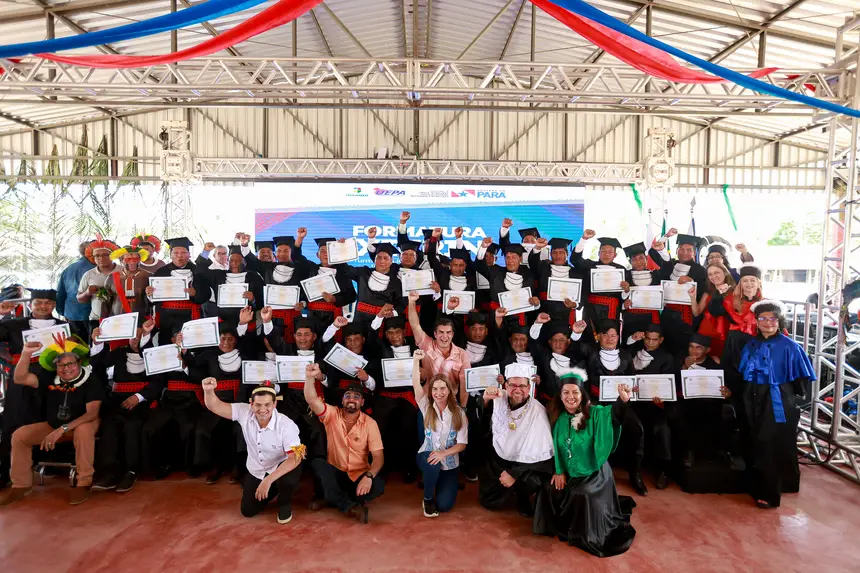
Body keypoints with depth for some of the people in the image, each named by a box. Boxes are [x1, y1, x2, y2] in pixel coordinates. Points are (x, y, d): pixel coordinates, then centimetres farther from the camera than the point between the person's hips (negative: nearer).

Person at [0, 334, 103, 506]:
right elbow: (20, 379, -10)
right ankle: (22, 485, 3)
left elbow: (92, 413, -27)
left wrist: (63, 429, -36)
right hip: (52, 426, 6)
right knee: (19, 435, -11)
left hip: (82, 424, -6)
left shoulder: (91, 380, -20)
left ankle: (84, 483, -29)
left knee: (84, 430, -39)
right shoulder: (50, 378, -4)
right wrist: (27, 353, -23)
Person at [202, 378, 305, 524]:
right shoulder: (245, 412, -20)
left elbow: (295, 458, -36)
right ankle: (274, 489, 33)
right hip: (256, 470, 4)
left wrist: (268, 480, -45)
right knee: (248, 510, 3)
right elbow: (215, 407, -20)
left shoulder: (286, 425, -32)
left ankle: (285, 503, 1)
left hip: (280, 467, -4)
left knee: (288, 479, -37)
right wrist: (209, 391, -45)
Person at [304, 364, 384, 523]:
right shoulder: (332, 414, -4)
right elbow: (312, 400, -23)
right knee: (317, 463, -30)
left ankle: (334, 498, -11)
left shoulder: (370, 423, -7)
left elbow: (378, 456, -11)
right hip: (335, 473, 1)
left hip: (359, 476, -1)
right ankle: (351, 506, -26)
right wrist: (310, 377, -43)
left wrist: (368, 476, -30)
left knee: (378, 486, -31)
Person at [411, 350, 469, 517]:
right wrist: (416, 360, -33)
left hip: (449, 463, 0)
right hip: (428, 456, 0)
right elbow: (416, 385, -21)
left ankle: (440, 484, 26)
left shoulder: (459, 413, -8)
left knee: (444, 505, -10)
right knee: (433, 464, -37)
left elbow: (462, 444, -10)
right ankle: (428, 499, -7)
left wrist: (443, 453, -28)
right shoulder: (427, 407, -6)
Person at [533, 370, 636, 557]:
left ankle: (589, 535, 1)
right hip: (570, 473, 5)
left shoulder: (594, 413, -14)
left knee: (582, 495, -26)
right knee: (551, 490, -7)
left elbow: (612, 413, -35)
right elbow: (556, 447, 4)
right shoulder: (560, 419, -2)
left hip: (595, 472, -5)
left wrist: (622, 400, -56)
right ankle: (562, 525, 22)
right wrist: (559, 471, -3)